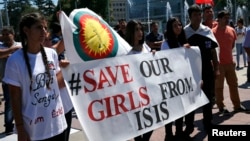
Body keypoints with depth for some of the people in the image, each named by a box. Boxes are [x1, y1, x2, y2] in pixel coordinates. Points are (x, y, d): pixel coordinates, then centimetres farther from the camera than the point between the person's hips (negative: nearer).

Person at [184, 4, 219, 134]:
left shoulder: (207, 30, 1)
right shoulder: (184, 32, -6)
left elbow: (213, 50, 4)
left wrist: (216, 68, 2)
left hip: (206, 68, 2)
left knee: (207, 96, 12)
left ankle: (208, 123, 27)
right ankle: (189, 125, 20)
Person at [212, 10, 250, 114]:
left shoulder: (231, 30, 5)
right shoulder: (213, 32, -13)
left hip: (230, 62, 6)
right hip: (218, 63, -6)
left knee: (233, 84, 14)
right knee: (219, 86, 4)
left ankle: (237, 105, 25)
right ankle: (221, 107, 14)